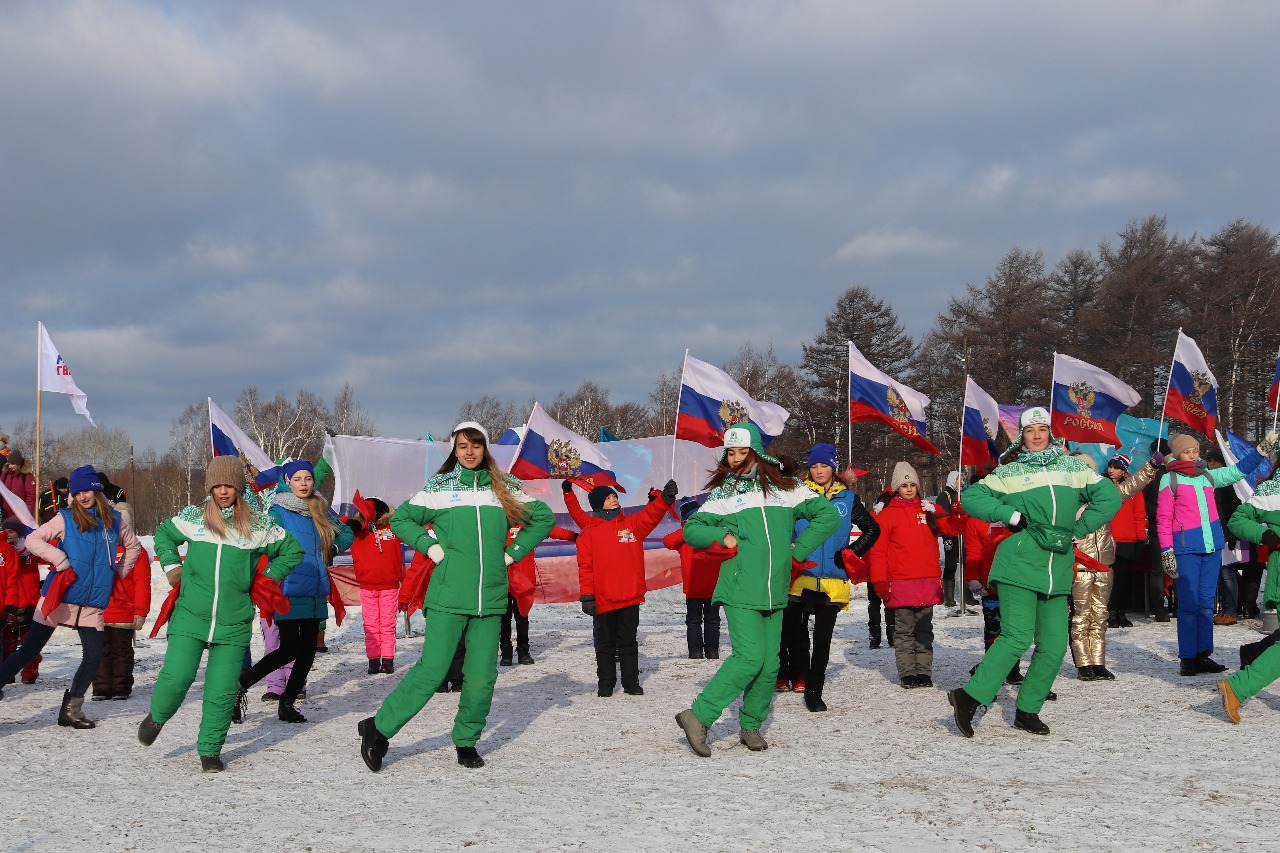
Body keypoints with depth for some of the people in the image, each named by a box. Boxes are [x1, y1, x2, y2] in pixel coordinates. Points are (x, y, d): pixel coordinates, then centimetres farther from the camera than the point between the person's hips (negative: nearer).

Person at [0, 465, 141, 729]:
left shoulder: (114, 520, 7)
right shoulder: (66, 519, -3)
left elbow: (133, 545, 24)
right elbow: (32, 539, -7)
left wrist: (119, 571, 14)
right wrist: (59, 558, -18)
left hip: (92, 603, 3)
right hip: (59, 597, -3)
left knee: (93, 656, 0)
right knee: (30, 649, 0)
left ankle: (71, 710, 12)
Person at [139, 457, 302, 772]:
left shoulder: (258, 525, 2)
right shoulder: (192, 518, 4)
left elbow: (293, 551, 16)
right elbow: (163, 534, 24)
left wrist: (267, 579, 8)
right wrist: (171, 567, 11)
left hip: (234, 624, 0)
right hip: (190, 617, 0)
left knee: (222, 691, -1)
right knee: (177, 676, -13)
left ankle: (210, 751, 18)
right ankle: (157, 716, 20)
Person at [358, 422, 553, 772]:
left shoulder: (505, 489, 11)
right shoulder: (439, 488, 6)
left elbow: (543, 517, 20)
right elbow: (400, 518, 12)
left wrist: (512, 553, 11)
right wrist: (430, 547, -1)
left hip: (490, 597, 3)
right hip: (448, 596, -3)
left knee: (481, 676, 0)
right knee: (432, 669, -10)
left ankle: (467, 741, 18)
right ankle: (379, 728, 2)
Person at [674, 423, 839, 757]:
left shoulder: (784, 489, 7)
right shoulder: (723, 493, 5)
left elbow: (828, 515, 9)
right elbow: (691, 529, 10)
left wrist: (798, 550, 4)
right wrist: (721, 535, -8)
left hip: (774, 592, 3)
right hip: (740, 591, -3)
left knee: (770, 664, 4)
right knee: (750, 657, -16)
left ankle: (751, 725, 19)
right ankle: (698, 716, -12)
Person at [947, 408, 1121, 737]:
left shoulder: (1073, 468, 14)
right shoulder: (1009, 472, 7)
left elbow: (1109, 496, 14)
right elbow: (970, 497, 3)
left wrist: (1079, 529, 6)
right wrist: (1010, 514, -7)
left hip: (1058, 572, 4)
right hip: (1019, 565, -4)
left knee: (1054, 645, 1)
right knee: (1017, 637, -16)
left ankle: (1027, 710, 14)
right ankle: (969, 697, -11)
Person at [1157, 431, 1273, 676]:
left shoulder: (1208, 476, 14)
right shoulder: (1170, 479, -1)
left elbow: (1238, 471, 22)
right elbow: (1163, 519, -4)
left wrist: (1261, 450, 11)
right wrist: (1166, 551, -10)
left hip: (1212, 546, 6)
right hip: (1186, 548, -5)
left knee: (1206, 603, 8)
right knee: (1189, 603, -6)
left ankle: (1203, 655, 14)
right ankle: (1187, 658, -1)